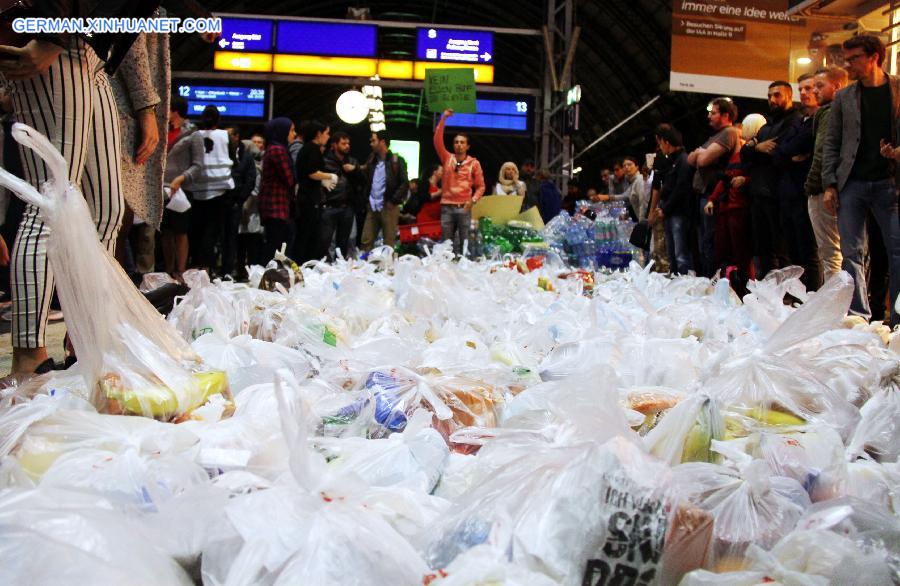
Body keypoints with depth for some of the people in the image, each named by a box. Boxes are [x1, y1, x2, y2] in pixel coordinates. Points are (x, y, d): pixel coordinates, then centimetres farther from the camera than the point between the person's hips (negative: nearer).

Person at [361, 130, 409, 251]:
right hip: (372, 208, 6)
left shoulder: (396, 161, -6)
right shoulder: (371, 161, 14)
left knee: (388, 244, 1)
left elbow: (405, 184, -11)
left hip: (388, 207, -6)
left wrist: (393, 201, -13)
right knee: (366, 242, 5)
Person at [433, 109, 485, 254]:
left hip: (464, 208, -1)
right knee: (446, 242, 3)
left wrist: (473, 200, -11)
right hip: (447, 207, 1)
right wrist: (443, 119, -9)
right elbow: (437, 141, -4)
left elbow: (480, 186, 6)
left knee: (464, 242, -2)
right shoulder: (447, 158, 7)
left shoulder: (474, 163, 4)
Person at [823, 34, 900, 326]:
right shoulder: (843, 97, 12)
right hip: (851, 184, 2)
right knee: (851, 252, 1)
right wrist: (829, 185, 1)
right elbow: (831, 143, 10)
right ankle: (858, 316, 7)